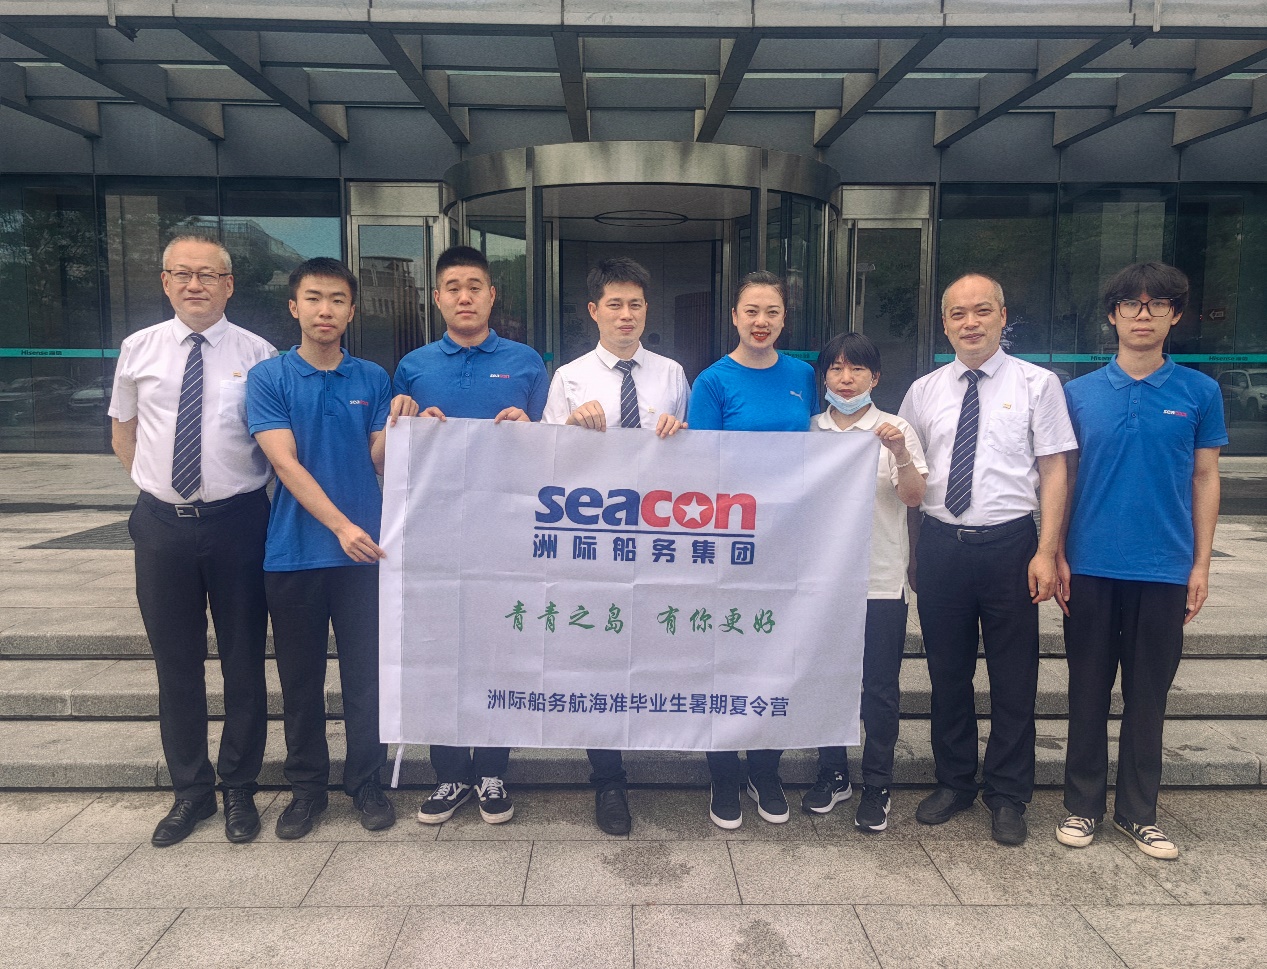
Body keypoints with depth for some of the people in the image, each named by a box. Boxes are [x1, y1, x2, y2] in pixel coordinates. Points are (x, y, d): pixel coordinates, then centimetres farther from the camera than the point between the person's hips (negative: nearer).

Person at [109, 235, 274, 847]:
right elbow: (123, 433, 17)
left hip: (237, 522, -2)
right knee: (175, 664, 12)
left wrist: (243, 491, 0)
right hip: (162, 523, 2)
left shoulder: (257, 354, -2)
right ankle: (189, 790, 29)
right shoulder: (139, 349, 5)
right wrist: (155, 482, 10)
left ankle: (239, 789, 26)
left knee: (243, 661, 8)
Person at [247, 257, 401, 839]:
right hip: (295, 551, -1)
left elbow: (380, 462, 3)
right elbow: (285, 462, -10)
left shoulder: (372, 379, 6)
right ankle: (306, 787, 26)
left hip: (364, 550, 1)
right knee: (299, 678, 10)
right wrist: (341, 525, -19)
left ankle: (366, 782, 24)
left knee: (366, 673, 7)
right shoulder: (268, 378, 0)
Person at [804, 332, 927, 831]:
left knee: (880, 687, 4)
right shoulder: (811, 430, 7)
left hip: (881, 579, -2)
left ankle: (877, 786, 20)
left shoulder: (895, 428, 0)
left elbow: (913, 496, -9)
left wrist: (900, 452, -24)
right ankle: (832, 774, 29)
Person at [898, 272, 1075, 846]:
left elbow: (1054, 471, -3)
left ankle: (1008, 797, 25)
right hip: (941, 545, 3)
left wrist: (1046, 552, -10)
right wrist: (911, 553, 7)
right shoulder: (923, 392, 7)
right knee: (947, 674, 13)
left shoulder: (1036, 384, 0)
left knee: (1014, 678, 8)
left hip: (1010, 543, -2)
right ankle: (954, 783, 32)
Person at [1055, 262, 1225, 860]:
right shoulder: (1080, 393, 2)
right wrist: (1057, 556, -1)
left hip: (1165, 570, 0)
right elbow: (1064, 477, 5)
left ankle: (1138, 812, 24)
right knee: (1088, 690, 9)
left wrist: (1201, 564, 1)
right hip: (1091, 568, 0)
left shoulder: (1199, 392, 2)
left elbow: (1205, 479, 5)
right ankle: (1083, 804, 23)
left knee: (1148, 694, 10)